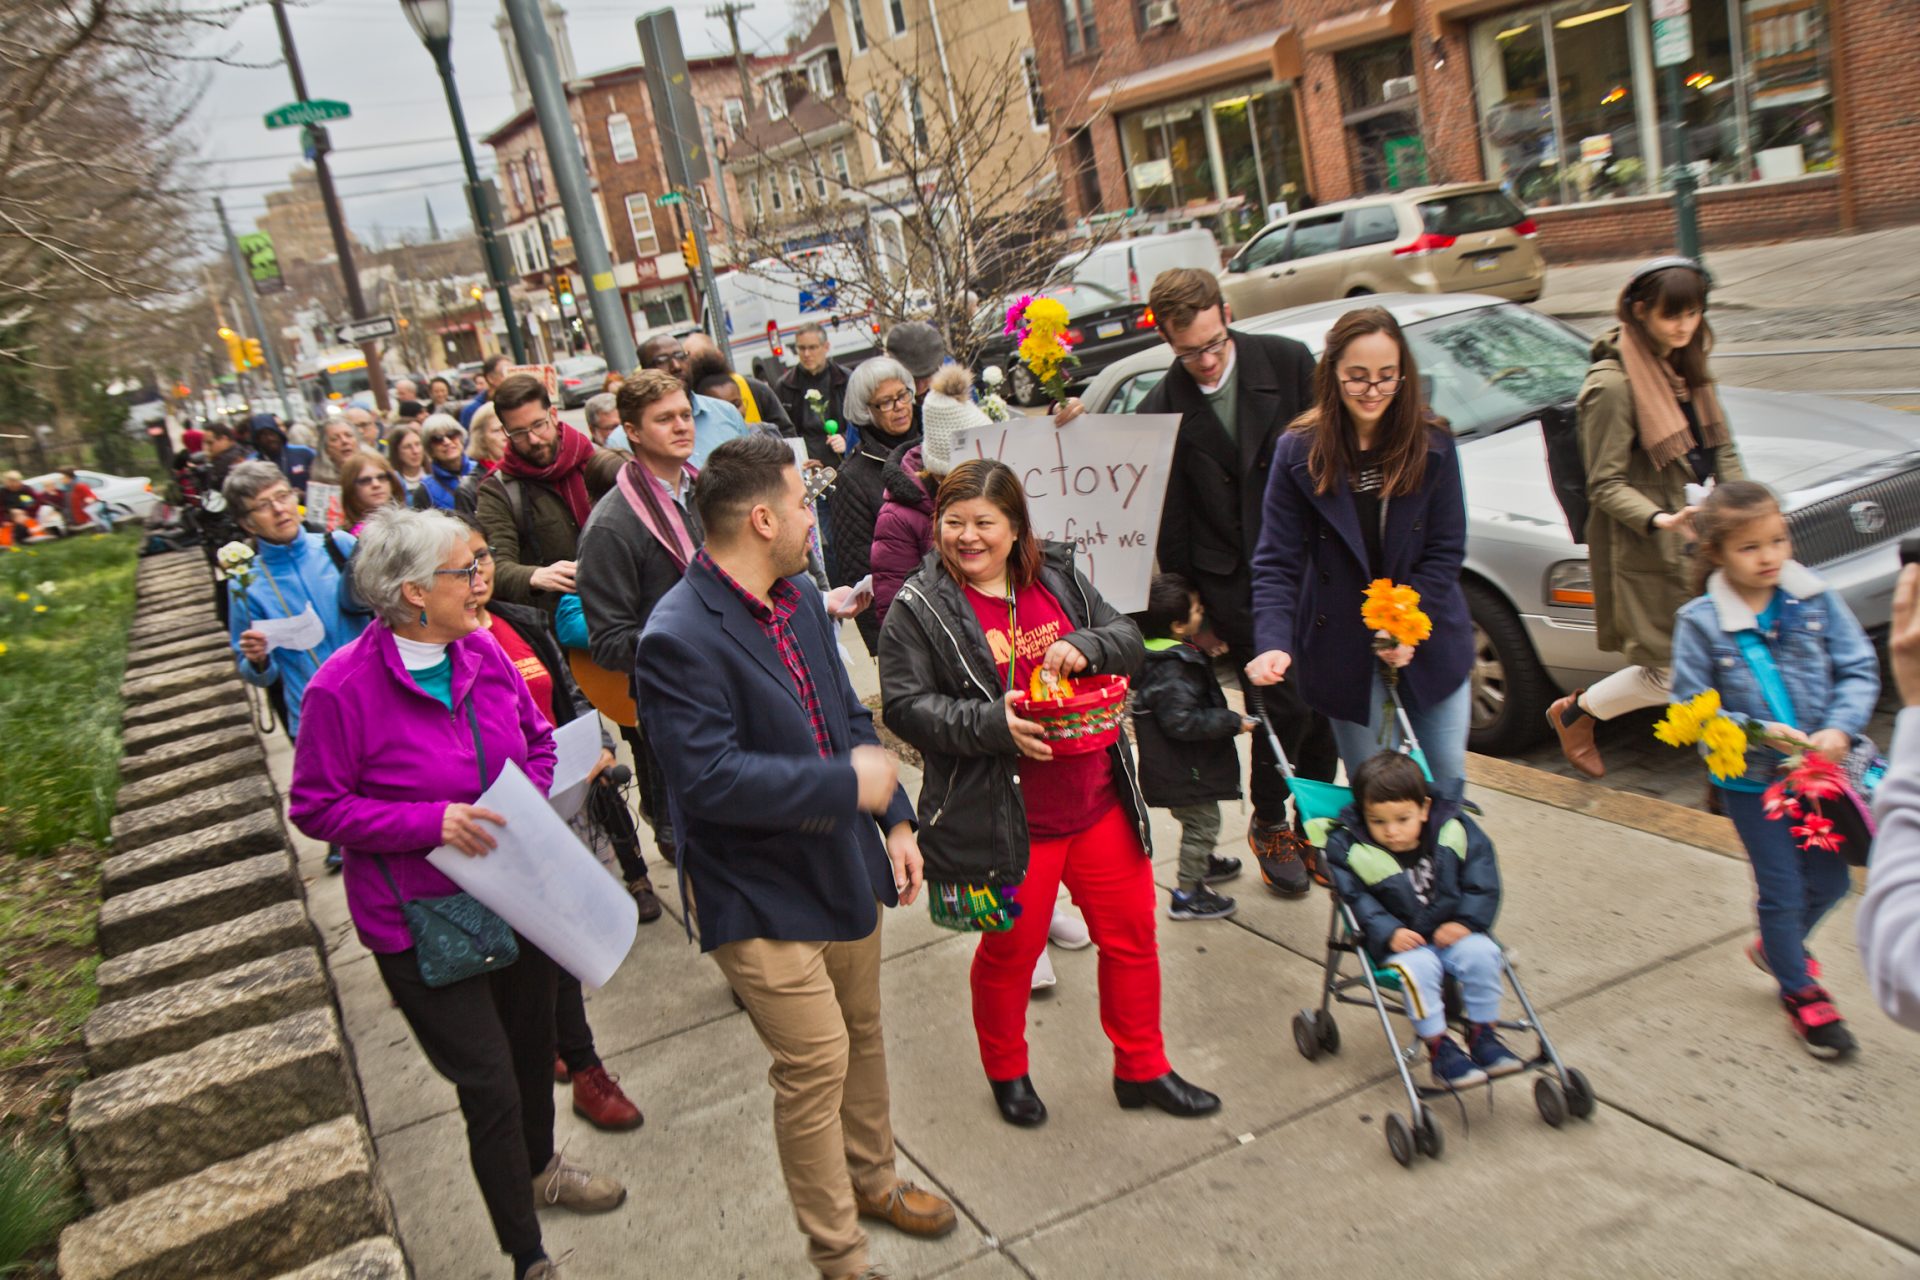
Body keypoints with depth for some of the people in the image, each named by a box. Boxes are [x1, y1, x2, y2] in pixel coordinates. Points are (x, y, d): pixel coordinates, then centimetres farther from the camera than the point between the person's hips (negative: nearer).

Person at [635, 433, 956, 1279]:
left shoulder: (799, 599, 3)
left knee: (861, 1034, 23)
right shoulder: (679, 639, -24)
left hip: (843, 866, 8)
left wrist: (895, 819, 6)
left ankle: (871, 1178, 48)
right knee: (816, 1063, 0)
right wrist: (848, 785, -25)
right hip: (760, 895, -8)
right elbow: (709, 779, -31)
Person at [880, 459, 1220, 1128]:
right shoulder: (920, 608, -9)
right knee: (1010, 951, 12)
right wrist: (992, 723, -26)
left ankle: (1142, 1069, 36)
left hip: (1098, 802, 5)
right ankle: (1006, 1073, 39)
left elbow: (1127, 639, 8)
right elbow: (904, 705, -14)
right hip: (1005, 818, -5)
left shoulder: (1057, 577, 5)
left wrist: (1084, 647, -15)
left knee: (1131, 933, 15)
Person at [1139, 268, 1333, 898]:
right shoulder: (1162, 410, -4)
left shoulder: (1288, 362, -4)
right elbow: (1170, 525, 2)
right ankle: (1269, 824, 20)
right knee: (1282, 706, -5)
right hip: (1234, 582, -2)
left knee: (1322, 705, 8)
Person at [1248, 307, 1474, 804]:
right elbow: (1275, 562, -11)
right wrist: (1274, 643, -26)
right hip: (1344, 650, -1)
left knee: (1448, 780, 11)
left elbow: (1446, 551, -3)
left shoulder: (1432, 445, -5)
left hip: (1430, 645, 2)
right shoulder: (1299, 451, -9)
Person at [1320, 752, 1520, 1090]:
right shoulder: (1350, 850, -12)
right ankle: (1439, 1049, -15)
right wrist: (1389, 932, -24)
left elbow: (1482, 880, -1)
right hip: (1402, 941, -3)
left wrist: (1466, 922, -12)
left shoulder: (1452, 830, -6)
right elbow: (1356, 899, -11)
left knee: (1481, 953, -24)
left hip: (1452, 931, 3)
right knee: (1418, 967, -31)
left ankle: (1483, 1035, -4)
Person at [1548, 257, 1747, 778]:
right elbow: (1606, 486, -16)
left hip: (1694, 534, 8)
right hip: (1643, 551, -8)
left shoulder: (1684, 367, 10)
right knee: (1674, 674, -3)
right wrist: (1659, 520, -30)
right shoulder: (1612, 383, -16)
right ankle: (1575, 711, 20)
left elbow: (1721, 449, 14)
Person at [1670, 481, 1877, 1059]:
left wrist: (1841, 728, -18)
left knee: (1830, 880, 16)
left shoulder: (1815, 599, -6)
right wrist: (1757, 731, -21)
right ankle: (1801, 991, 32)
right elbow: (1691, 708, -10)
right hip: (1751, 780, -3)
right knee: (1782, 890, 8)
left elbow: (1859, 669, -3)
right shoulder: (1700, 621, -14)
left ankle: (1776, 945, 46)